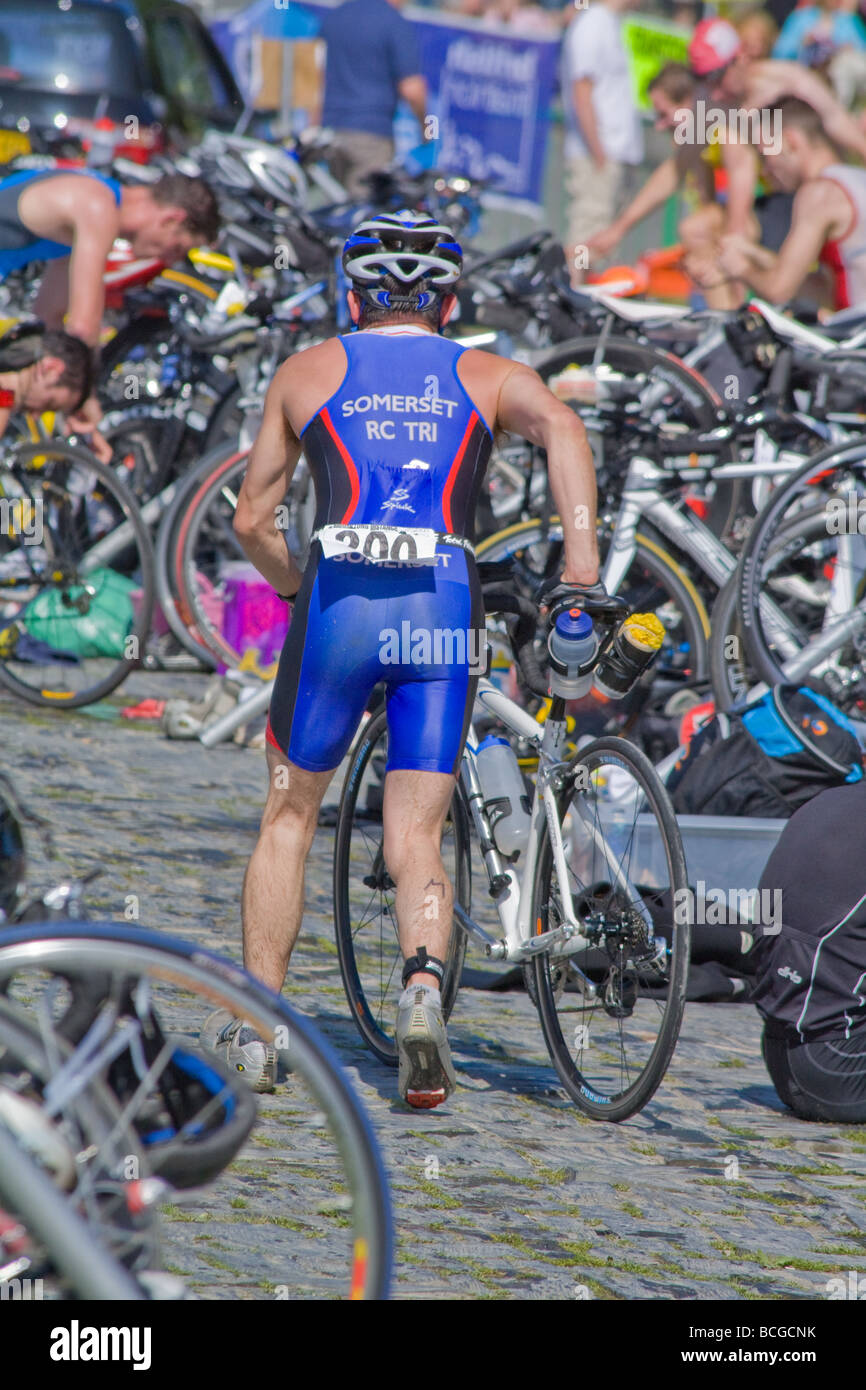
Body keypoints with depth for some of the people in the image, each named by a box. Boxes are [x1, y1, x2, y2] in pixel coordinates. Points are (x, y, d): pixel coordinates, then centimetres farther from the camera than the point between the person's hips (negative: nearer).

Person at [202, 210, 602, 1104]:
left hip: (340, 599, 0)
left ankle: (253, 1028, 15)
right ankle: (423, 985, -24)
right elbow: (561, 427, -5)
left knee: (290, 814, 16)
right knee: (415, 837, 5)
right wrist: (582, 568, -9)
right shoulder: (483, 376, 17)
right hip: (446, 607, 0)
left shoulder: (309, 371, 17)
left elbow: (252, 518, 15)